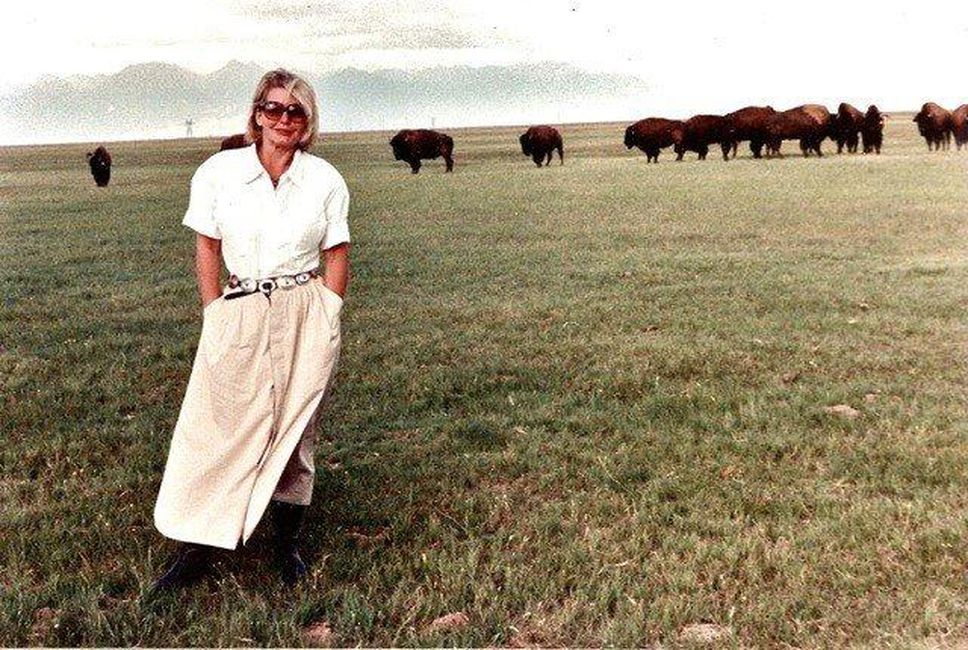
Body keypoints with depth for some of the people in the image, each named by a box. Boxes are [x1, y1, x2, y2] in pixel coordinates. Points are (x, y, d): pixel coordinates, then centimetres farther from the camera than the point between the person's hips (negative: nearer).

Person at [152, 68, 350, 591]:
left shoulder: (325, 180, 2)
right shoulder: (220, 171, 0)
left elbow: (336, 254, 6)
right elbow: (206, 246, 6)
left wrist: (326, 317, 0)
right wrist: (214, 312, 0)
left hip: (307, 317, 0)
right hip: (240, 313, 0)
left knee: (294, 429, 8)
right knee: (219, 426, 1)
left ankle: (288, 542, 22)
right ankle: (196, 548, 12)